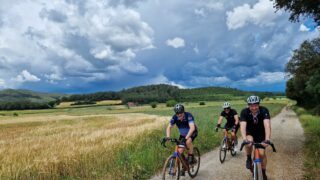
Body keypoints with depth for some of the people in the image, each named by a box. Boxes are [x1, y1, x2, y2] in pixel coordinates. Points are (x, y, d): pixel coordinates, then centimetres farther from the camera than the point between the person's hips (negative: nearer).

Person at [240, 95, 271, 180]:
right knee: (248, 144, -31)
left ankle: (263, 173, 19)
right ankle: (249, 159, -1)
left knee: (262, 153, -6)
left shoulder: (264, 111, -28)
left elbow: (267, 125, -40)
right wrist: (244, 139, -54)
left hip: (261, 133, 1)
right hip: (250, 132, 0)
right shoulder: (244, 112, -28)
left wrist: (267, 139, -54)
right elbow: (243, 126, -39)